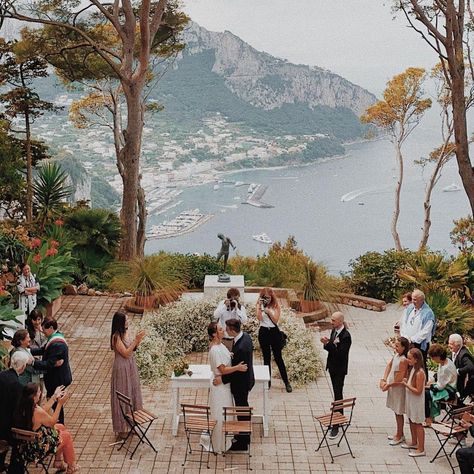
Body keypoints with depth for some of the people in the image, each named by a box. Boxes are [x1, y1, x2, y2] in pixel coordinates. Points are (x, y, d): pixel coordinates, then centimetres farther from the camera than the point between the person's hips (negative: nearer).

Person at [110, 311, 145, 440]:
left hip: (130, 366, 8)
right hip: (122, 368, -8)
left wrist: (138, 340, -6)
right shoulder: (116, 337, -21)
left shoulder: (126, 332, 3)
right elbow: (125, 353, -23)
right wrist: (136, 340, -24)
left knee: (132, 392, 17)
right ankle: (121, 428, 13)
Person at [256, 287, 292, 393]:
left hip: (274, 332, -1)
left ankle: (286, 382, 7)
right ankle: (268, 381, 18)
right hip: (263, 332, 1)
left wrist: (269, 311, -21)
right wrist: (259, 306, -18)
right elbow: (259, 318, -13)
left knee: (278, 357, 0)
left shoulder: (275, 306, -3)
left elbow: (276, 320, -10)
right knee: (266, 358, 9)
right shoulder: (259, 305, 0)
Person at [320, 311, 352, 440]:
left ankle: (336, 426, -4)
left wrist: (328, 343, -30)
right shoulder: (334, 331, 5)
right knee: (337, 394, 19)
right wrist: (327, 343, -12)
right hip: (332, 367, 9)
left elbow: (339, 353, -27)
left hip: (339, 370, -9)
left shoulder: (346, 336, -22)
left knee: (338, 395, -6)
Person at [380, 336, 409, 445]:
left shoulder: (403, 360, -25)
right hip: (392, 387, 9)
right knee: (396, 412, 19)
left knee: (399, 413, 5)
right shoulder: (396, 355, 1)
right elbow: (389, 366, 6)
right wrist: (383, 380, -5)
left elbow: (399, 379, -23)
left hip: (399, 389, -9)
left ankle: (399, 436, 19)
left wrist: (388, 385, -13)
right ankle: (399, 434, 33)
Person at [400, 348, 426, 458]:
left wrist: (407, 385, -25)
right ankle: (414, 443, 37)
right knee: (411, 421, 21)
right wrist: (406, 382, -2)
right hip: (410, 400, 9)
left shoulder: (419, 373, -25)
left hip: (417, 402, -9)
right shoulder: (412, 369, 3)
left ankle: (421, 449, 7)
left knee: (417, 424, -1)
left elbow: (418, 391, -24)